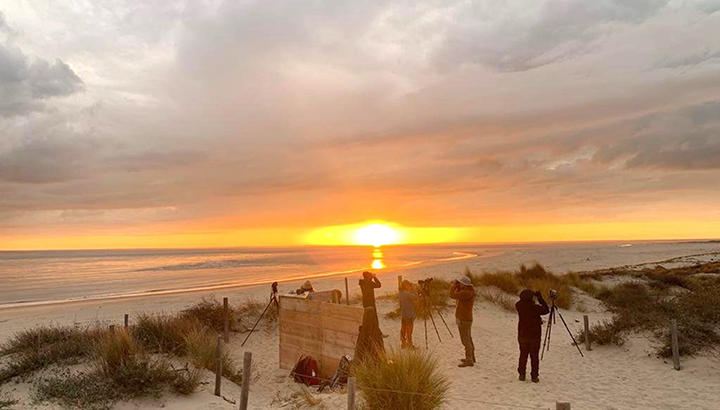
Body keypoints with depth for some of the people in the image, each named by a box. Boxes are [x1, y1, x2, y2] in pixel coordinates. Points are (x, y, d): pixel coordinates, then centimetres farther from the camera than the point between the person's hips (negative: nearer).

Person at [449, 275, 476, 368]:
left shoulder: (467, 293, -25)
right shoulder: (469, 291, 5)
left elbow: (452, 295, -27)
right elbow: (458, 294, 21)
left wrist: (453, 285, -12)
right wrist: (457, 285, 6)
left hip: (463, 321, -10)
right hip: (466, 319, 10)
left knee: (466, 341, -4)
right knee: (468, 339, 19)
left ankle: (469, 361, 1)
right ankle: (471, 357, 31)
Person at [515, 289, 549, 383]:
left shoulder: (519, 306, -10)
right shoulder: (535, 307, -19)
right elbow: (546, 310, -3)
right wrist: (540, 298, 0)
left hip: (522, 335, 3)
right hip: (534, 336, -3)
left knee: (523, 355, 13)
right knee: (534, 356, 8)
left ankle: (521, 375, 14)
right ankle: (534, 376, 12)